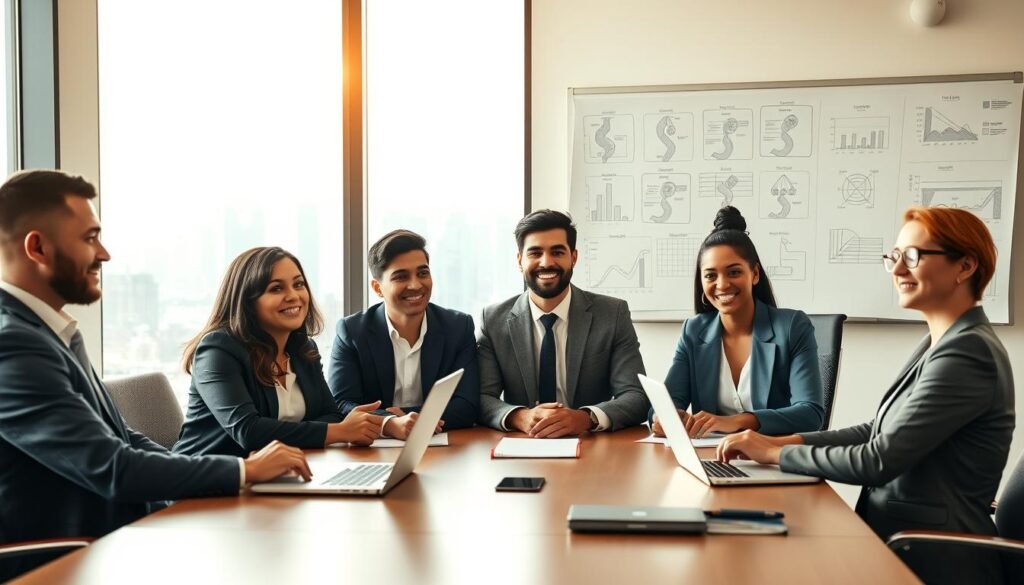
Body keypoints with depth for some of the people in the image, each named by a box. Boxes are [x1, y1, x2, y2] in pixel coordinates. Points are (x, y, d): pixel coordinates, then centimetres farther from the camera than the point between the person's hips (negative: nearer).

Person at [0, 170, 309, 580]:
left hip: (112, 540, 8)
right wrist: (245, 470, -14)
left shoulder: (51, 333, 10)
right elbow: (112, 469, -24)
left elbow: (123, 440, 9)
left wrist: (237, 471, -4)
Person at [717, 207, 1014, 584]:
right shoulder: (941, 343, 11)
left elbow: (878, 461, -22)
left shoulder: (967, 354, -19)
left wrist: (775, 453, -12)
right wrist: (786, 440, 2)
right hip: (901, 538, 8)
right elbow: (879, 432, 13)